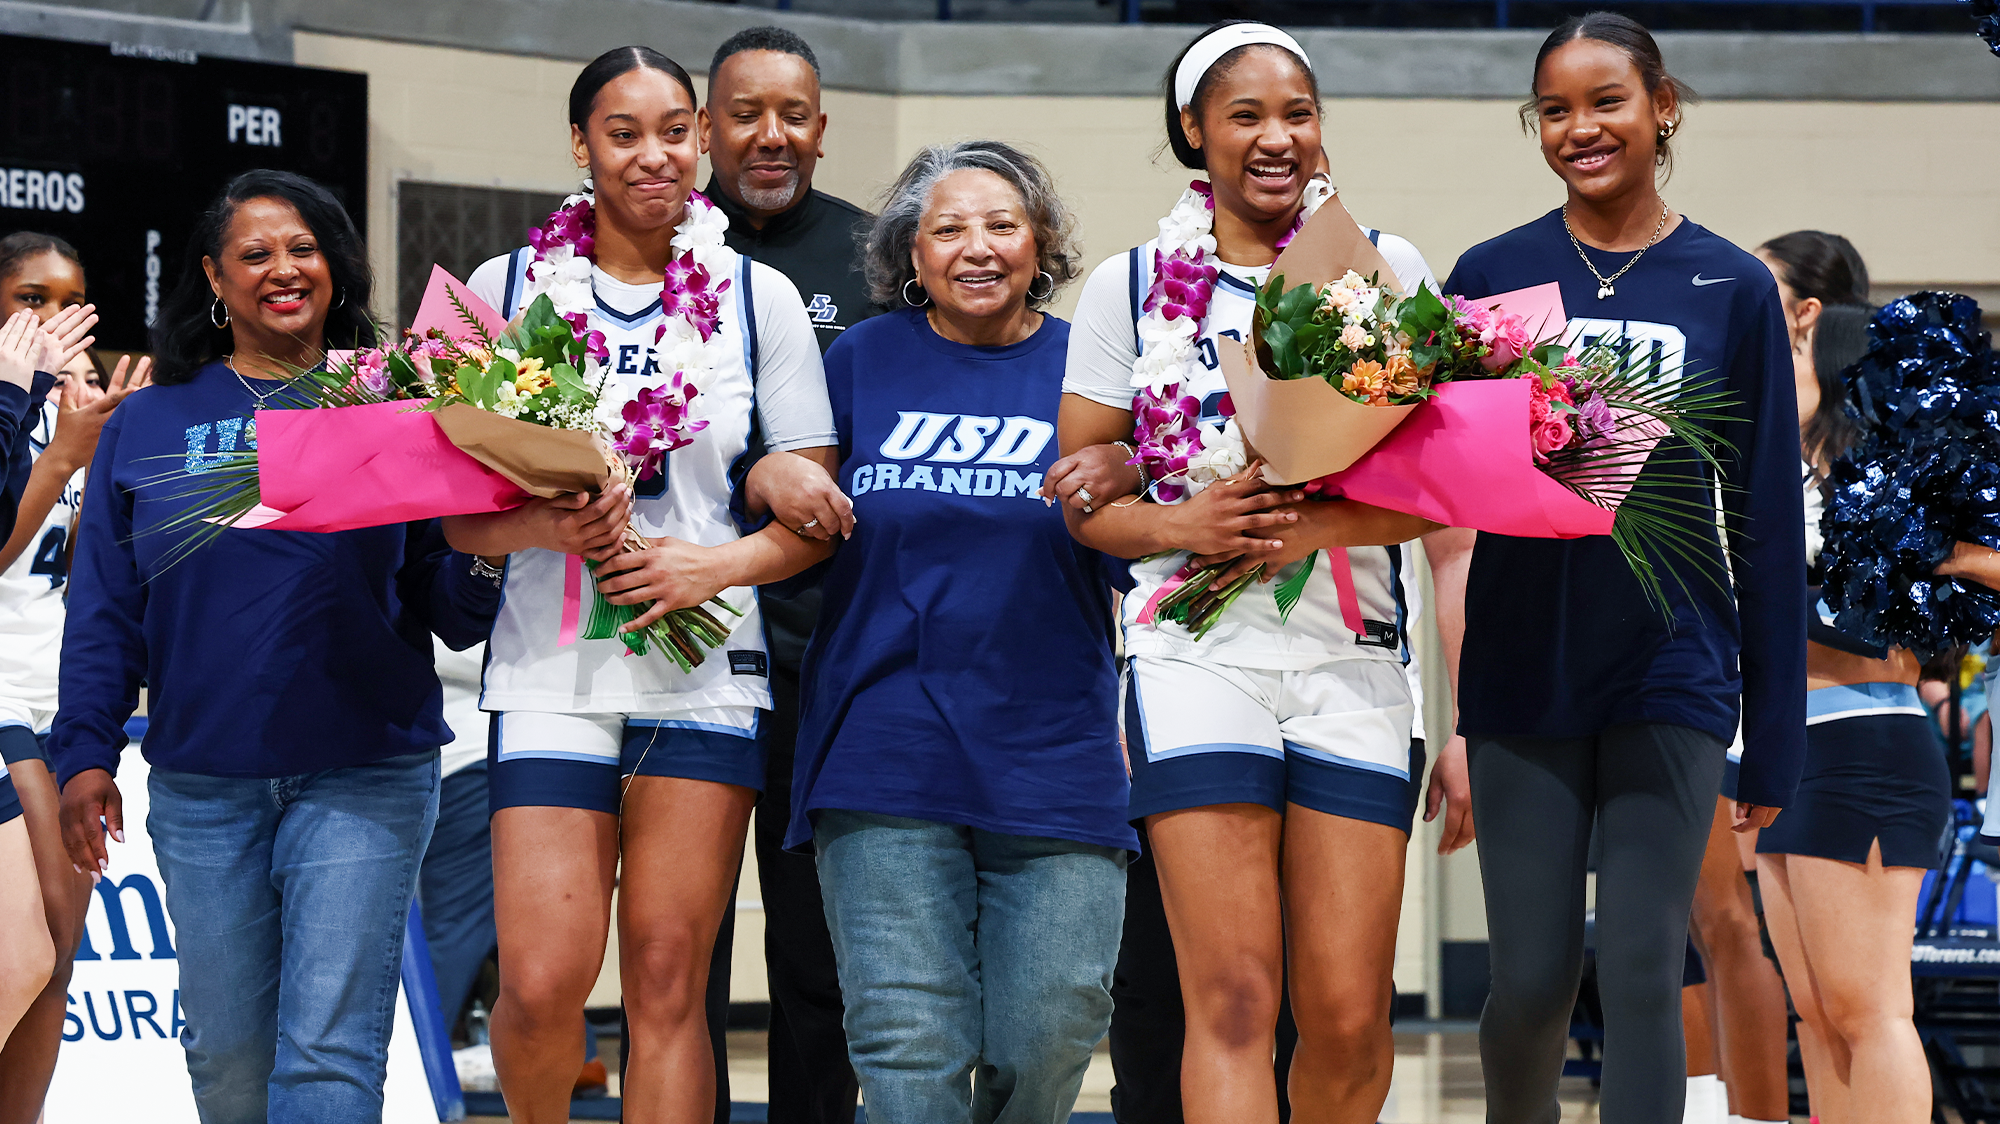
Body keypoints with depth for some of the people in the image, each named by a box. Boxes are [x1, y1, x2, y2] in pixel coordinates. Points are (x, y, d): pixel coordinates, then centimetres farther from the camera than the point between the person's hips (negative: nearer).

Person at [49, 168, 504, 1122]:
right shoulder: (148, 425, 10)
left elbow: (450, 614, 3)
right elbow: (105, 611, 9)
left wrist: (480, 559, -18)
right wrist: (84, 752, 0)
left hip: (362, 780, -2)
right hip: (202, 786, 2)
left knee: (329, 1047, -10)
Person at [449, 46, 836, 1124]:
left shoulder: (757, 296, 7)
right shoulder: (509, 287, 6)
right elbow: (458, 509, 6)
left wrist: (714, 563, -12)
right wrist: (550, 524, -15)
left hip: (705, 678, 0)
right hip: (553, 670, 0)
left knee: (667, 983, -3)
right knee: (542, 986, -10)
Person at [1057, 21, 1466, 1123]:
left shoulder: (1389, 270, 10)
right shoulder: (1131, 286, 9)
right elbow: (1082, 495, 8)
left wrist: (1316, 524, -12)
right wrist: (1184, 524, -12)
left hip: (1353, 658, 1)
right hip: (1196, 652, -1)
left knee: (1348, 1016, -3)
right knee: (1234, 999, -12)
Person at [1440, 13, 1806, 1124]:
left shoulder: (1731, 289, 2)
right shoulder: (1492, 276, 4)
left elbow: (1766, 521, 3)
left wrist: (1775, 734, 2)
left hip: (1670, 673, -1)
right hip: (1523, 672, 1)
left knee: (1642, 973, -7)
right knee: (1531, 982, 1)